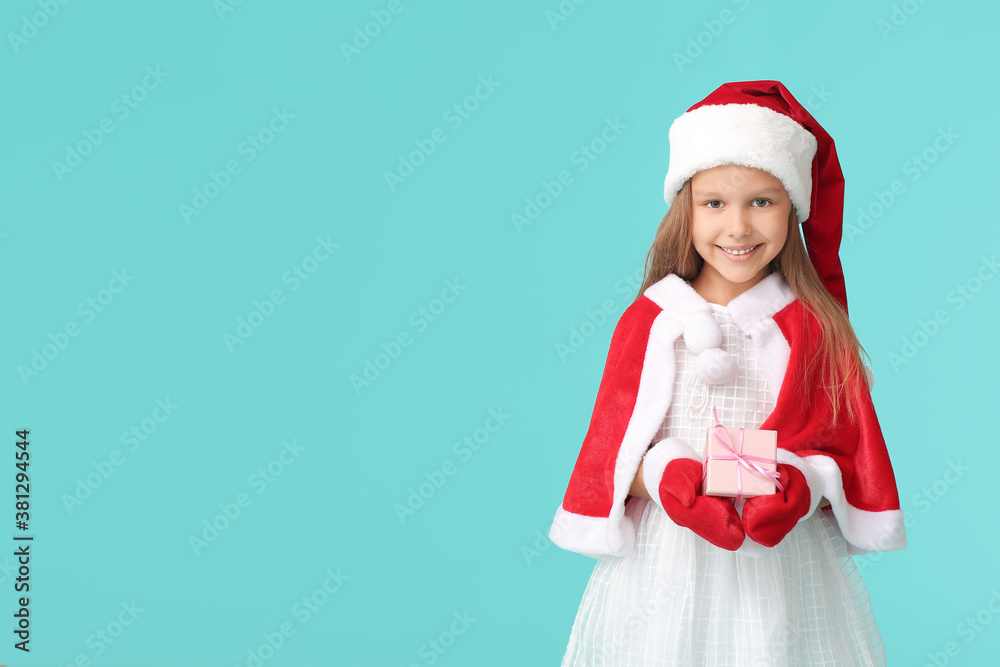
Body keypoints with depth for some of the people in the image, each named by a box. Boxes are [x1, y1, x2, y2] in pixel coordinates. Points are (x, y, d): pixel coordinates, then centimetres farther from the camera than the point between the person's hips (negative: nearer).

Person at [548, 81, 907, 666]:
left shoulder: (815, 329, 0)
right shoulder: (649, 322, 0)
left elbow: (851, 453, 2)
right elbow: (610, 453, 1)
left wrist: (805, 486, -17)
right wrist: (662, 477, -19)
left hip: (784, 563, 0)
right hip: (665, 566, 0)